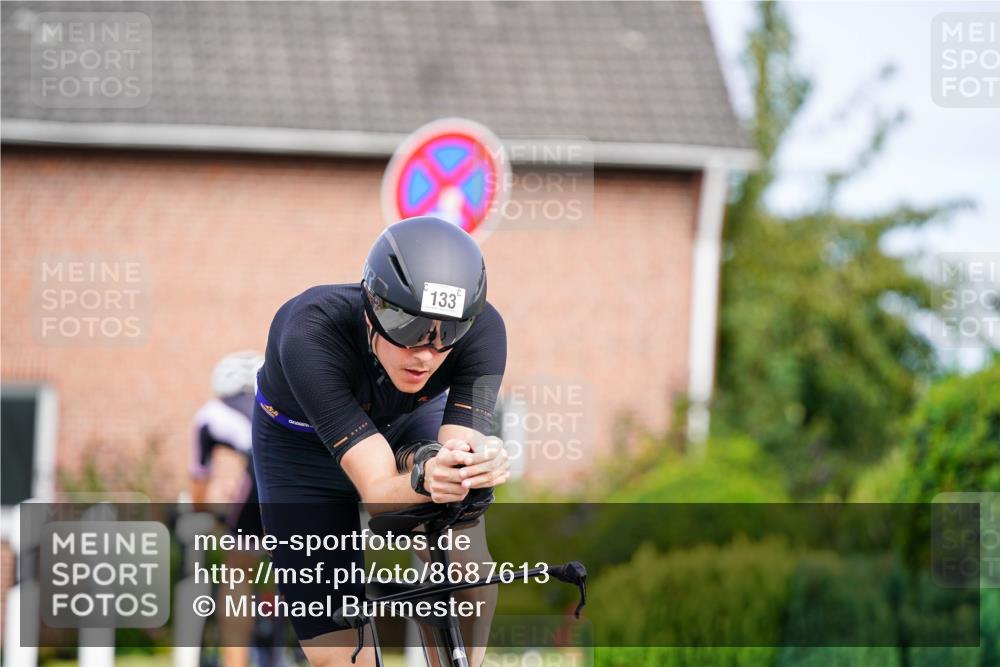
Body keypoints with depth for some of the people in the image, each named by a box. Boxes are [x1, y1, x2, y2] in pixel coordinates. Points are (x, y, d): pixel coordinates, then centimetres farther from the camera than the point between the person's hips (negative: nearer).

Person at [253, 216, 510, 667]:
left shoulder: (481, 329, -33)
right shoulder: (312, 334, -40)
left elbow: (461, 445, -36)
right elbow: (378, 491, -42)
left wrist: (479, 464, -59)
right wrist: (425, 476, -64)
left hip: (411, 424, 2)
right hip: (303, 442, -2)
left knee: (464, 560, -26)